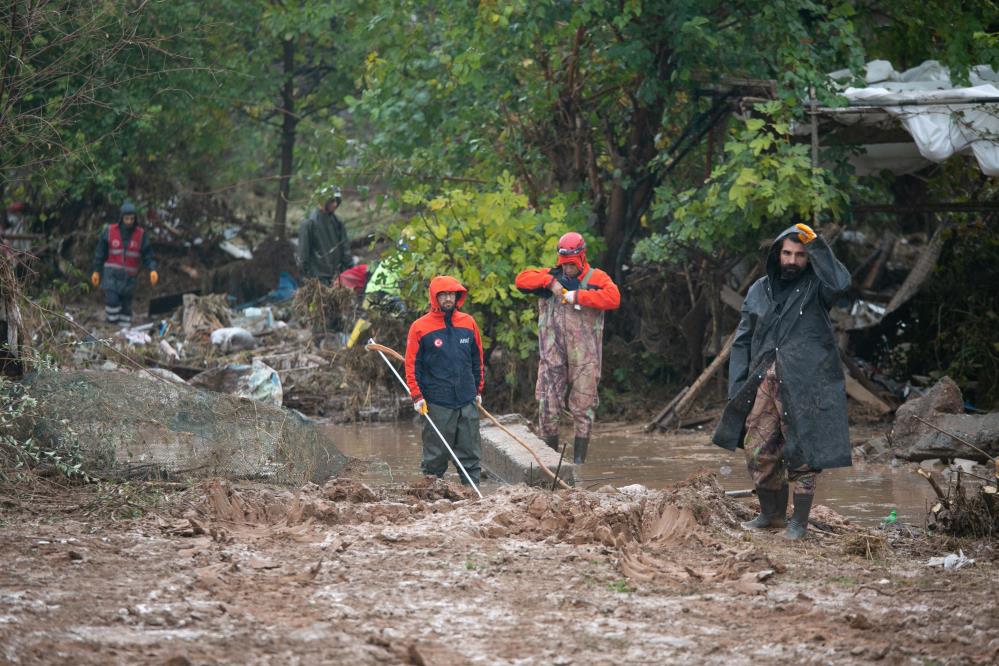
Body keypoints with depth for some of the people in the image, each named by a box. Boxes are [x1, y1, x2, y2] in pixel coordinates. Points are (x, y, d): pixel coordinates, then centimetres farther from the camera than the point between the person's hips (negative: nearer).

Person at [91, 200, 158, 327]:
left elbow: (148, 254, 1)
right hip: (112, 274, -1)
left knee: (126, 304, 4)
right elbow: (100, 252, 7)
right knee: (112, 299, -18)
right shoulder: (110, 231, 0)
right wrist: (96, 271, 7)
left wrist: (153, 270, -15)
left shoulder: (141, 234, 1)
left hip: (129, 277, 1)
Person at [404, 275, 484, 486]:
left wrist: (478, 390, 17)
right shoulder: (420, 327, -3)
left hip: (467, 401, 3)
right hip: (437, 403, -3)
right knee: (435, 455, 1)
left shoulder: (468, 323, 8)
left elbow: (477, 359, 17)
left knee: (470, 453, 6)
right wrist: (416, 395, -7)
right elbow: (412, 364, -1)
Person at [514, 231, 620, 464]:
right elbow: (522, 280, 0)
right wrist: (550, 282, -12)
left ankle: (579, 459, 8)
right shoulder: (551, 276, 11)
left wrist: (578, 296, -18)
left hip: (585, 357, -2)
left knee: (583, 408, 2)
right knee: (548, 405, 0)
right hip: (553, 355, 2)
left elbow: (613, 298, -17)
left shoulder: (596, 278, 2)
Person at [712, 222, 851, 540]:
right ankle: (771, 513, 24)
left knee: (801, 454, -2)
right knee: (758, 453, 5)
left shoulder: (815, 287, 1)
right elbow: (743, 341, 15)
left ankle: (799, 521, 9)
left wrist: (816, 244, -20)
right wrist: (737, 388, 7)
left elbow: (840, 282, -24)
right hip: (764, 382, 4)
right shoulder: (759, 291, 14)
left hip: (803, 386, -4)